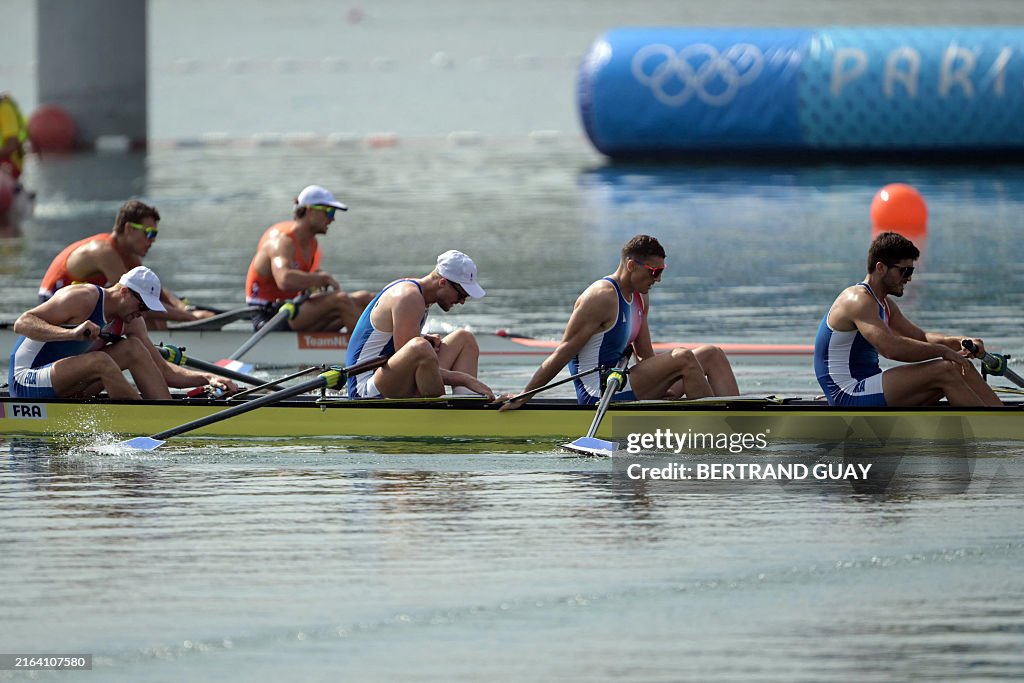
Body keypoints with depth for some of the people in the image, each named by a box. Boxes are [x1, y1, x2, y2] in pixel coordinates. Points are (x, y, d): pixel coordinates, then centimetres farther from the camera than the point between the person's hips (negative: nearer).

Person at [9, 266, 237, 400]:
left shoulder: (130, 323, 5)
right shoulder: (84, 298, -18)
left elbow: (165, 371, 8)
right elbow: (22, 323, -25)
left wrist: (206, 378, -10)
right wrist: (72, 333, -38)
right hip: (25, 383, -8)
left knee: (134, 348, -5)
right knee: (100, 361, -32)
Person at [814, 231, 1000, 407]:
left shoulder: (884, 305, 18)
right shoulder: (857, 301, -15)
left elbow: (921, 337, 22)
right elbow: (890, 347, -29)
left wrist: (961, 342, 2)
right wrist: (943, 351, -20)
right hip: (849, 397, -10)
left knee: (961, 370, 2)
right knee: (943, 371, -20)